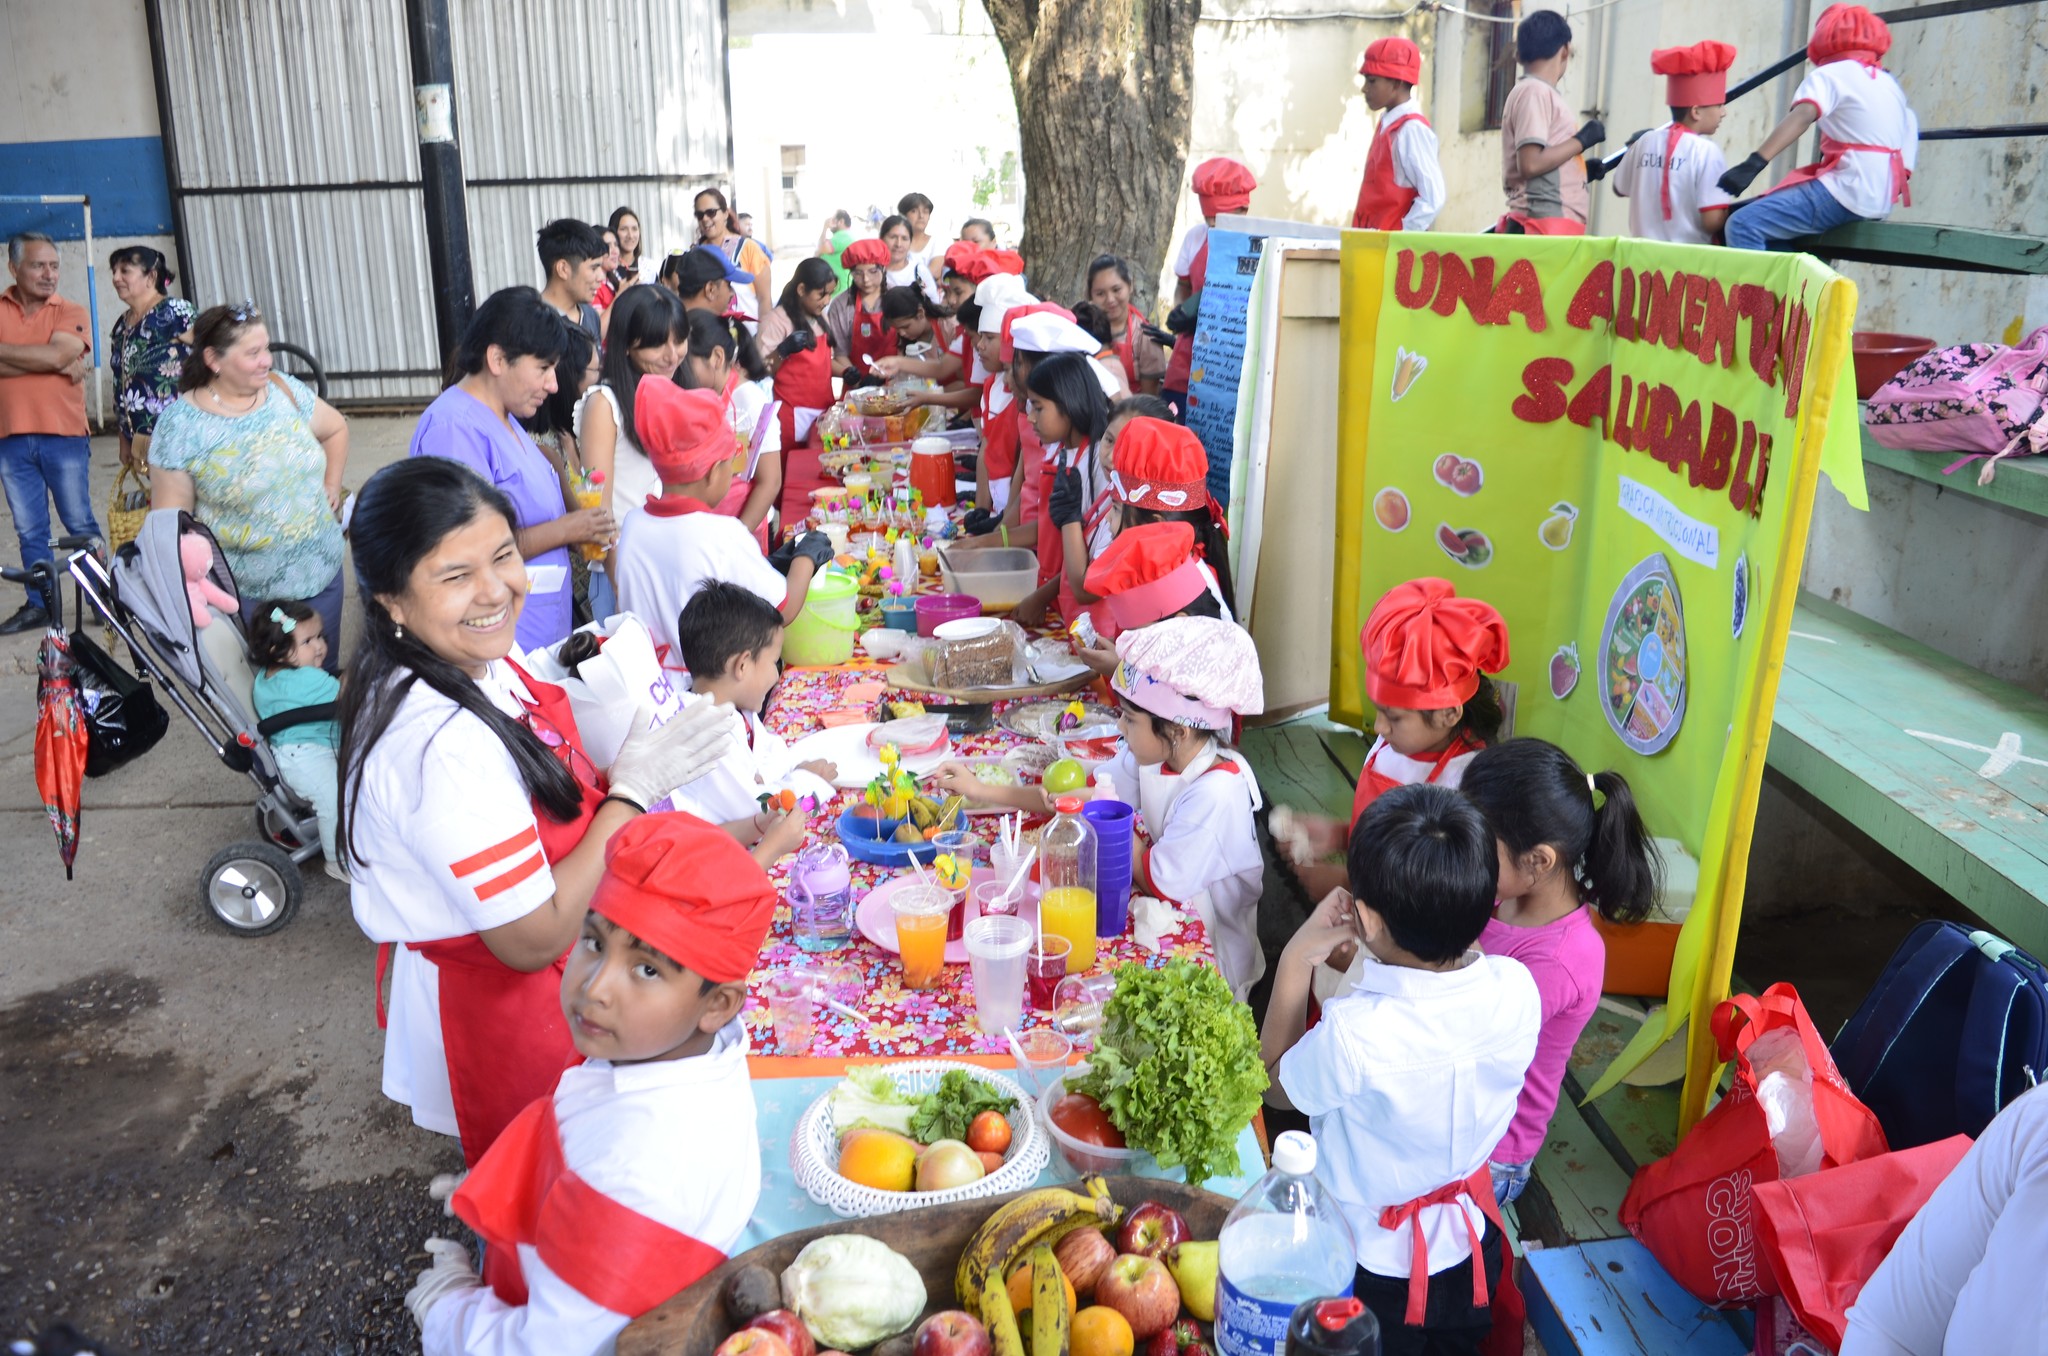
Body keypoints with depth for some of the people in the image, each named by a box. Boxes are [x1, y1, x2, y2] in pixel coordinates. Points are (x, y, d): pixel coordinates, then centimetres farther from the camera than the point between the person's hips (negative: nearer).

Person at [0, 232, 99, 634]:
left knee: (81, 525, 3)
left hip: (64, 437, -3)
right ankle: (39, 605, 17)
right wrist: (53, 363, -15)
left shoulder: (72, 313, 1)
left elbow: (57, 353, -17)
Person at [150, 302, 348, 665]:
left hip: (322, 573, 4)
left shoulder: (284, 390, 1)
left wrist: (331, 486, 8)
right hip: (247, 591, -4)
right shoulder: (180, 424, -10)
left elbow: (336, 429, 19)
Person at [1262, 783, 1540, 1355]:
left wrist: (1296, 961, -19)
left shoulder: (1353, 1035, -41)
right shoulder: (1516, 989, -26)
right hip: (1471, 1247, 4)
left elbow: (1275, 1087, -17)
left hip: (1372, 1268, -3)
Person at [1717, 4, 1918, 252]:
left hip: (1847, 192, -9)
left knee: (1743, 224, -18)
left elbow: (1803, 116, -20)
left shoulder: (1831, 74, 2)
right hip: (1881, 202, 9)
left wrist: (1754, 163, -32)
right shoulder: (1890, 84, 24)